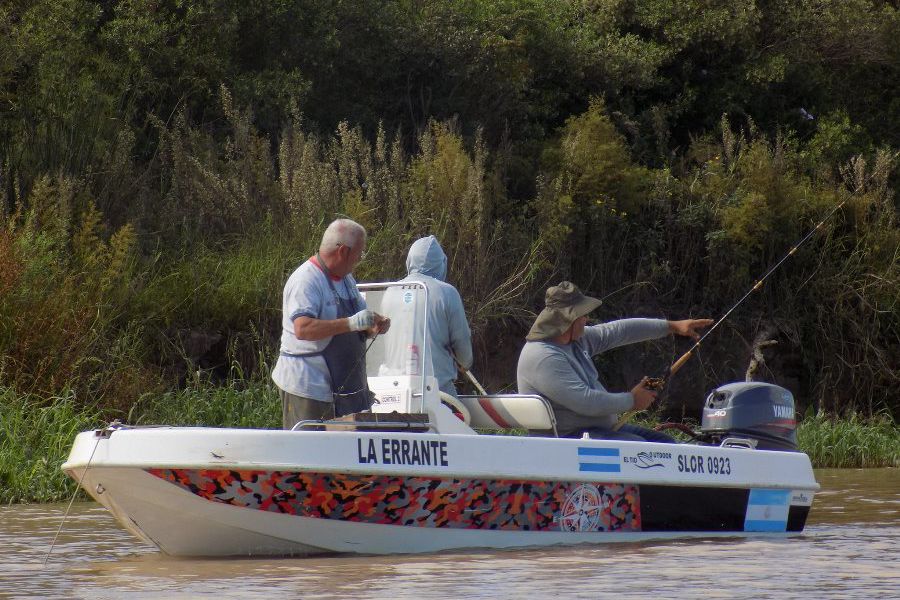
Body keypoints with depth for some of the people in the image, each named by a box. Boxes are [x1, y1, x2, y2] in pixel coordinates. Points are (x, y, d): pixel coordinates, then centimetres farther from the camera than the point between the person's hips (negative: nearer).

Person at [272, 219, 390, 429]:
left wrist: (372, 327, 4)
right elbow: (303, 329, -29)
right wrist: (351, 323, -35)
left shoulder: (346, 279, 16)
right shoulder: (306, 281, -15)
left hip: (346, 386, 9)